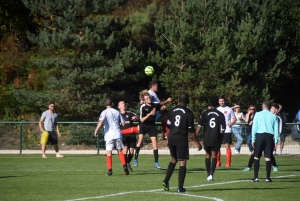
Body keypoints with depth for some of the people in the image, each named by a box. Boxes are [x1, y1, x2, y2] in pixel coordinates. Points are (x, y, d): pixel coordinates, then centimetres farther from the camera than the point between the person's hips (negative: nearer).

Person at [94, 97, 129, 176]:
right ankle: (124, 166, -1)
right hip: (117, 133, 3)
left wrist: (96, 130, -17)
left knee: (109, 152, -2)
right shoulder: (117, 112, 11)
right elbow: (123, 123, 13)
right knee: (120, 151, 13)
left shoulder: (104, 112, -1)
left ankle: (110, 170, -10)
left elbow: (101, 121, -18)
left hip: (109, 135, -3)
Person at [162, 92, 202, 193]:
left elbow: (168, 126, 10)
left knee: (174, 159, 22)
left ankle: (166, 180, 8)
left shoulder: (172, 110, 6)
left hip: (172, 138, 5)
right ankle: (180, 188, -2)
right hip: (182, 139, -5)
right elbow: (191, 129, -8)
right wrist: (197, 142, 0)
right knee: (182, 162, 0)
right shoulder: (189, 113, -8)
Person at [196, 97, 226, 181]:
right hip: (216, 138, -1)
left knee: (208, 155, 13)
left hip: (206, 138, 1)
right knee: (214, 155, 3)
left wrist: (195, 136, -1)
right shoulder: (220, 115, -1)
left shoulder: (205, 113, -1)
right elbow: (223, 129, -3)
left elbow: (199, 126, -6)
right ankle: (211, 174, -10)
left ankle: (208, 174, 13)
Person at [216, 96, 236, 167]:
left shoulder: (229, 109, 3)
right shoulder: (217, 109, 12)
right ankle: (218, 162, 14)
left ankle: (228, 163, -4)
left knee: (227, 146, -6)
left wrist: (231, 123, -14)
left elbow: (234, 119, 5)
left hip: (227, 130, -4)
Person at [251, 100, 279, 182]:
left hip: (259, 135, -1)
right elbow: (276, 129, 5)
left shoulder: (258, 114, 4)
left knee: (256, 157, 4)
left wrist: (253, 139, 4)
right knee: (268, 158, 2)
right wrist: (275, 141, 7)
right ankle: (268, 177, 0)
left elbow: (254, 127, 1)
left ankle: (256, 177, -1)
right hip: (269, 136, 1)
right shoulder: (273, 116, 8)